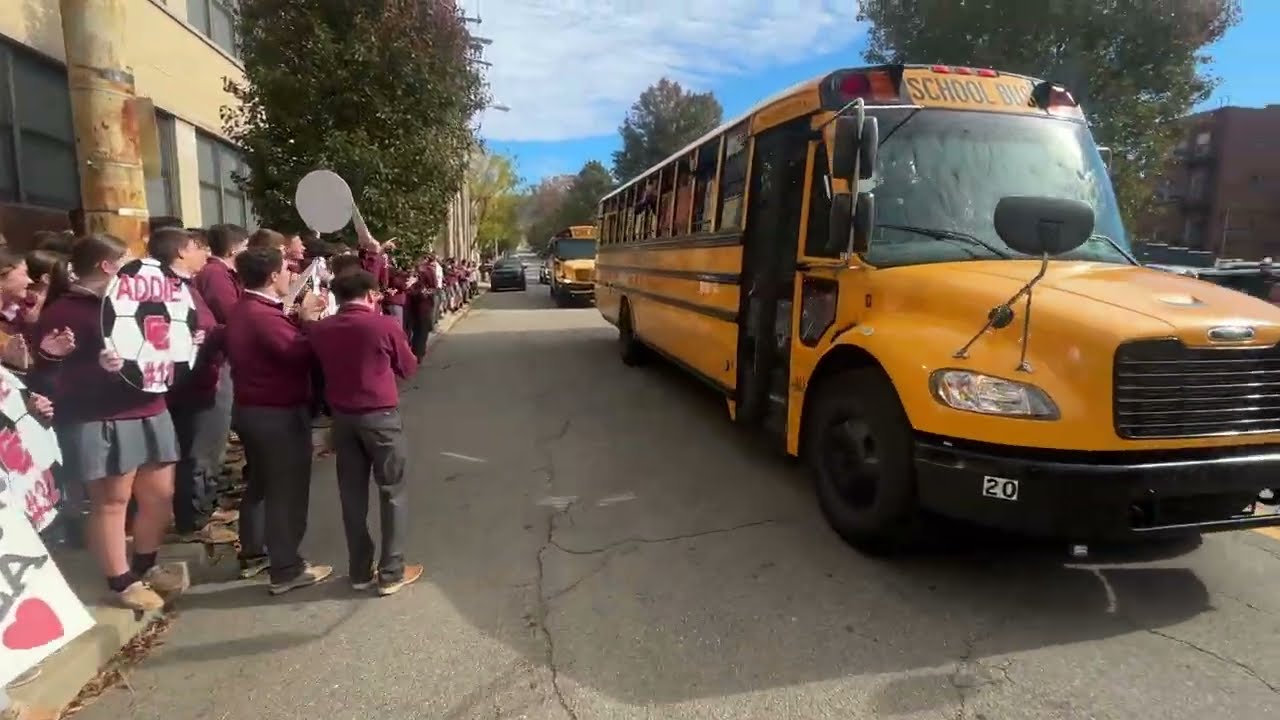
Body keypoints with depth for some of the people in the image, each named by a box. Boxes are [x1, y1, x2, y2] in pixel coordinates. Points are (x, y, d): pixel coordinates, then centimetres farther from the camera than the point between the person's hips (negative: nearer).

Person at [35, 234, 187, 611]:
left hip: (149, 412, 7)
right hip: (100, 423, -7)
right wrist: (97, 365, -27)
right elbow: (50, 375, -11)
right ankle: (122, 582, 17)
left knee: (159, 495, 11)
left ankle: (145, 566, 31)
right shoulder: (62, 311, -7)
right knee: (111, 500, 3)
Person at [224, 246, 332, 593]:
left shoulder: (242, 310, 9)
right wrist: (308, 321, -12)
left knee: (261, 484, 22)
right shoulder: (264, 315, -24)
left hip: (251, 409, 10)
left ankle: (252, 554, 36)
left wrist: (298, 320, -1)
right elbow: (302, 354, -26)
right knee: (286, 490, 0)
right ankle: (286, 570, 10)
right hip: (279, 414, -10)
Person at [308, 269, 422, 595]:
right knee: (392, 491, 7)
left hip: (342, 416, 5)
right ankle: (391, 572, 10)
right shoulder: (385, 325, -12)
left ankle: (360, 571, 21)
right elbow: (408, 368, 1)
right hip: (380, 415, -4)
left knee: (352, 494, 12)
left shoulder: (321, 329, 0)